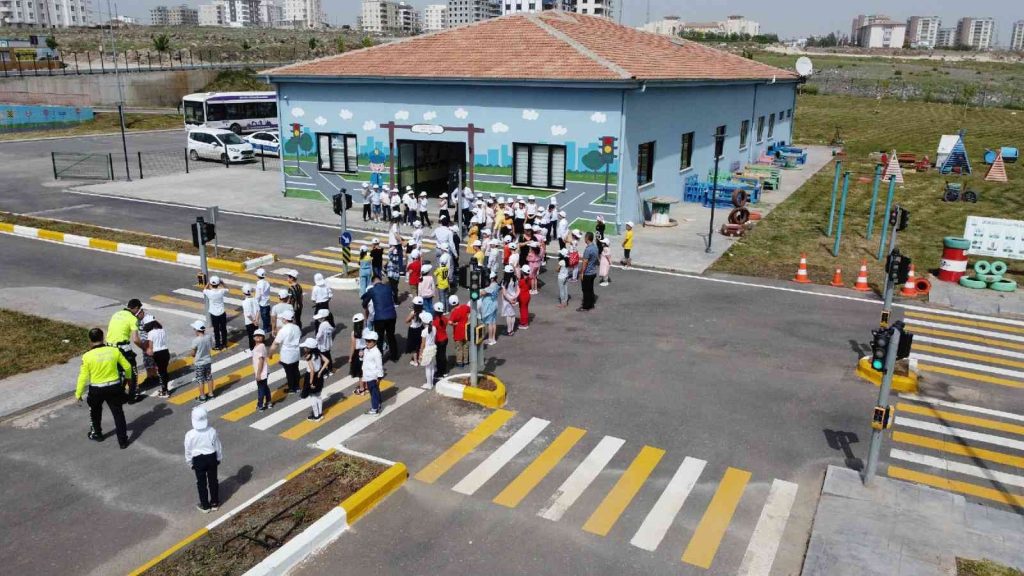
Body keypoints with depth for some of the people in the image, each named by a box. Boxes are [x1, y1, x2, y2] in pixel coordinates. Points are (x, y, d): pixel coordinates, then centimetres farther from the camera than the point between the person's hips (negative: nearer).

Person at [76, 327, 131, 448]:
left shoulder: (87, 356, -15)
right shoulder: (114, 351, -8)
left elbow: (83, 376, -10)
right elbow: (127, 367, 1)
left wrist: (78, 394, 2)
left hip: (96, 389, -1)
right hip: (114, 387, 1)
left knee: (95, 412, 26)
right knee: (118, 413, 9)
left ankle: (97, 434, 42)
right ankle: (123, 440, 9)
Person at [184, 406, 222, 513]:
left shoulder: (190, 434, -21)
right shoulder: (212, 431, -18)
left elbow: (188, 451, -8)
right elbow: (218, 446, -5)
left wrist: (190, 463, 9)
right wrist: (219, 458, 13)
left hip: (198, 460, -1)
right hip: (211, 458, 1)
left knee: (201, 483, 16)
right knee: (213, 481, 19)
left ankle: (205, 506, 29)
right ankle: (215, 503, 33)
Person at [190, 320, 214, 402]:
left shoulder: (195, 340, -24)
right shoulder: (208, 337, -10)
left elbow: (193, 353, -13)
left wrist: (194, 357, 7)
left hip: (199, 363, -5)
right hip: (208, 361, 5)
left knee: (200, 380, 9)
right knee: (209, 378, 19)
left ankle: (202, 397, 19)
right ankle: (210, 394, 30)